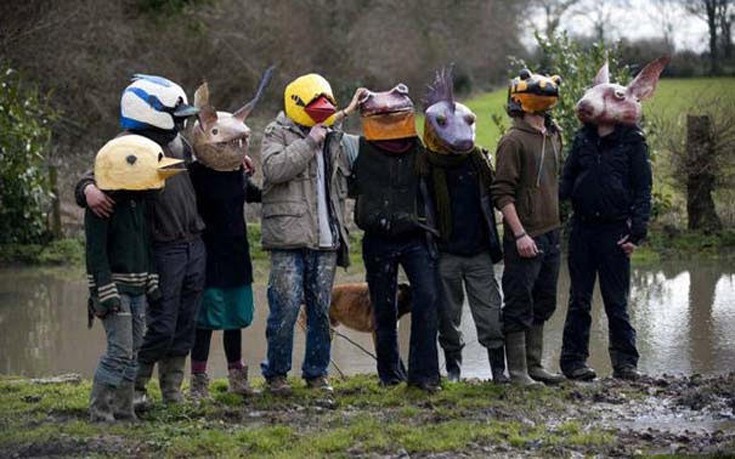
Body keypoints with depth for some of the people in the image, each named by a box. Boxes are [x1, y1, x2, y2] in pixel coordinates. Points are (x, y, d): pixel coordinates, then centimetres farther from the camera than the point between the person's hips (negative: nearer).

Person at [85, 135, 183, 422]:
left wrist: (152, 283, 20)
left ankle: (123, 411, 16)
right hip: (115, 287, -9)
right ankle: (99, 411, -8)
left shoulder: (139, 202, 12)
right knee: (120, 349, -13)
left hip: (137, 289, 9)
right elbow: (96, 252, -17)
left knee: (133, 352, 10)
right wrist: (106, 293, -21)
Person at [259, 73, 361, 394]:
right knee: (286, 307, -8)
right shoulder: (278, 134, 1)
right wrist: (309, 143, -17)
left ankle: (317, 373, 16)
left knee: (321, 309, 7)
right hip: (289, 238, -5)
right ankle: (276, 373, 5)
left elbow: (342, 185, 27)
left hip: (325, 239, 5)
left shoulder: (335, 140, 18)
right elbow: (274, 168, -19)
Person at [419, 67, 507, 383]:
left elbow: (490, 199, 15)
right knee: (448, 313, 6)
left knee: (489, 310, -1)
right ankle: (452, 367, 18)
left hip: (478, 251, 2)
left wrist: (494, 243, 11)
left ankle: (499, 368, 2)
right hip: (445, 253, -2)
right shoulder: (427, 165, -4)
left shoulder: (478, 160, 7)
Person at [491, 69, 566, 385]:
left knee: (543, 304, 14)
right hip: (525, 238, -8)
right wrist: (520, 234, -20)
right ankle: (517, 371, 3)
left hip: (550, 234, 8)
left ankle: (534, 365, 24)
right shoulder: (514, 140, -12)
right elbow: (502, 193, -15)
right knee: (520, 307, -3)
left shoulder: (552, 136, 13)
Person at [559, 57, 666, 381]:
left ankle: (625, 362, 9)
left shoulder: (632, 142, -2)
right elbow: (566, 181, 11)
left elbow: (642, 190, -3)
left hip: (614, 230, -3)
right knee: (579, 299, 8)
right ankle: (574, 359, 13)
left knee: (617, 301, 1)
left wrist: (636, 232, -10)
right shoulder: (583, 139, 8)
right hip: (581, 229, 3)